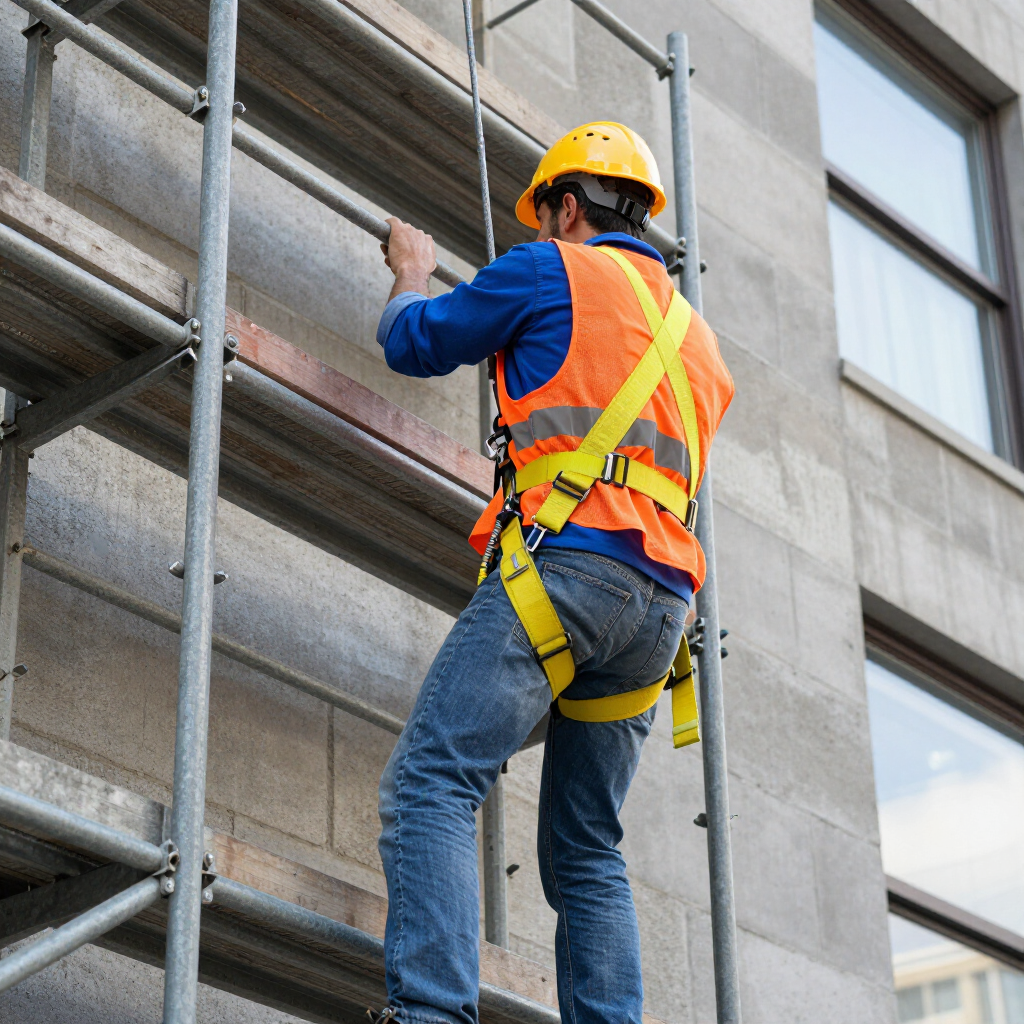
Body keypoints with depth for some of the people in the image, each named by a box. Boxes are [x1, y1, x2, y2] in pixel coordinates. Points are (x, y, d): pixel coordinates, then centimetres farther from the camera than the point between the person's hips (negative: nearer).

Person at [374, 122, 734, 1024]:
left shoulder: (555, 271, 8)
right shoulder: (693, 335, 29)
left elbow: (414, 343, 17)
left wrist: (411, 275, 40)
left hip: (568, 561, -7)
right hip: (661, 598, 8)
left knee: (432, 781, -15)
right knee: (588, 851, 9)